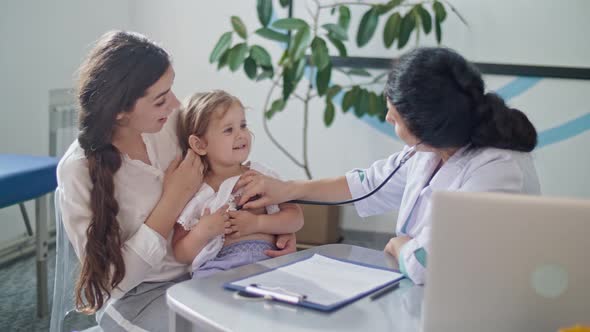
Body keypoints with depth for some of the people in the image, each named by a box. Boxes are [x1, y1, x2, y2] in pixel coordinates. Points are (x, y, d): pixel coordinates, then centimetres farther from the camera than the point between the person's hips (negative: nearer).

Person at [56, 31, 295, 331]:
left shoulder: (172, 121, -7)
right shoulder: (78, 170, -18)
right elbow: (114, 277, -17)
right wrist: (174, 199, -21)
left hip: (204, 272, 5)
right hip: (135, 296, -5)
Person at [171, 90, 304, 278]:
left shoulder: (260, 175, 14)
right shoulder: (193, 194, 8)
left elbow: (296, 218, 10)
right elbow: (181, 255, 9)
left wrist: (257, 223, -6)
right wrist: (203, 232, -10)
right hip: (219, 266, -2)